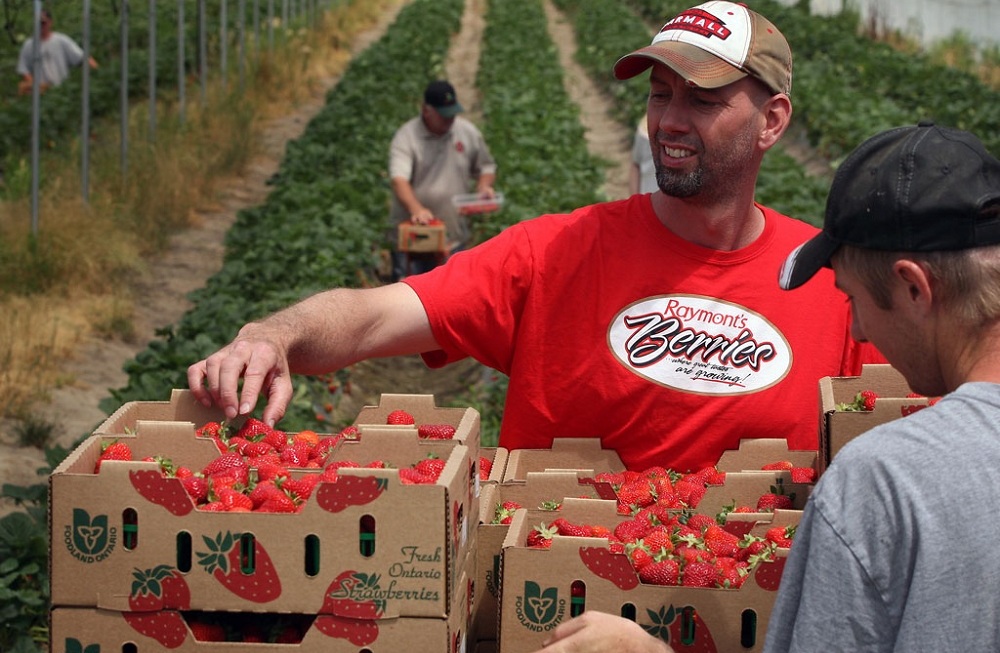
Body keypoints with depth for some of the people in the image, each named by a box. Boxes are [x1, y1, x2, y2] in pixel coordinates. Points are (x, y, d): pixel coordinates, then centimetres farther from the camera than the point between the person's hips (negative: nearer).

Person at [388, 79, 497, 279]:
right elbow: (399, 180, -22)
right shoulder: (406, 137, -8)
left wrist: (484, 185, -3)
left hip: (455, 235, 4)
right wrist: (416, 209, -39)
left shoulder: (468, 132, 7)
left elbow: (486, 167, 21)